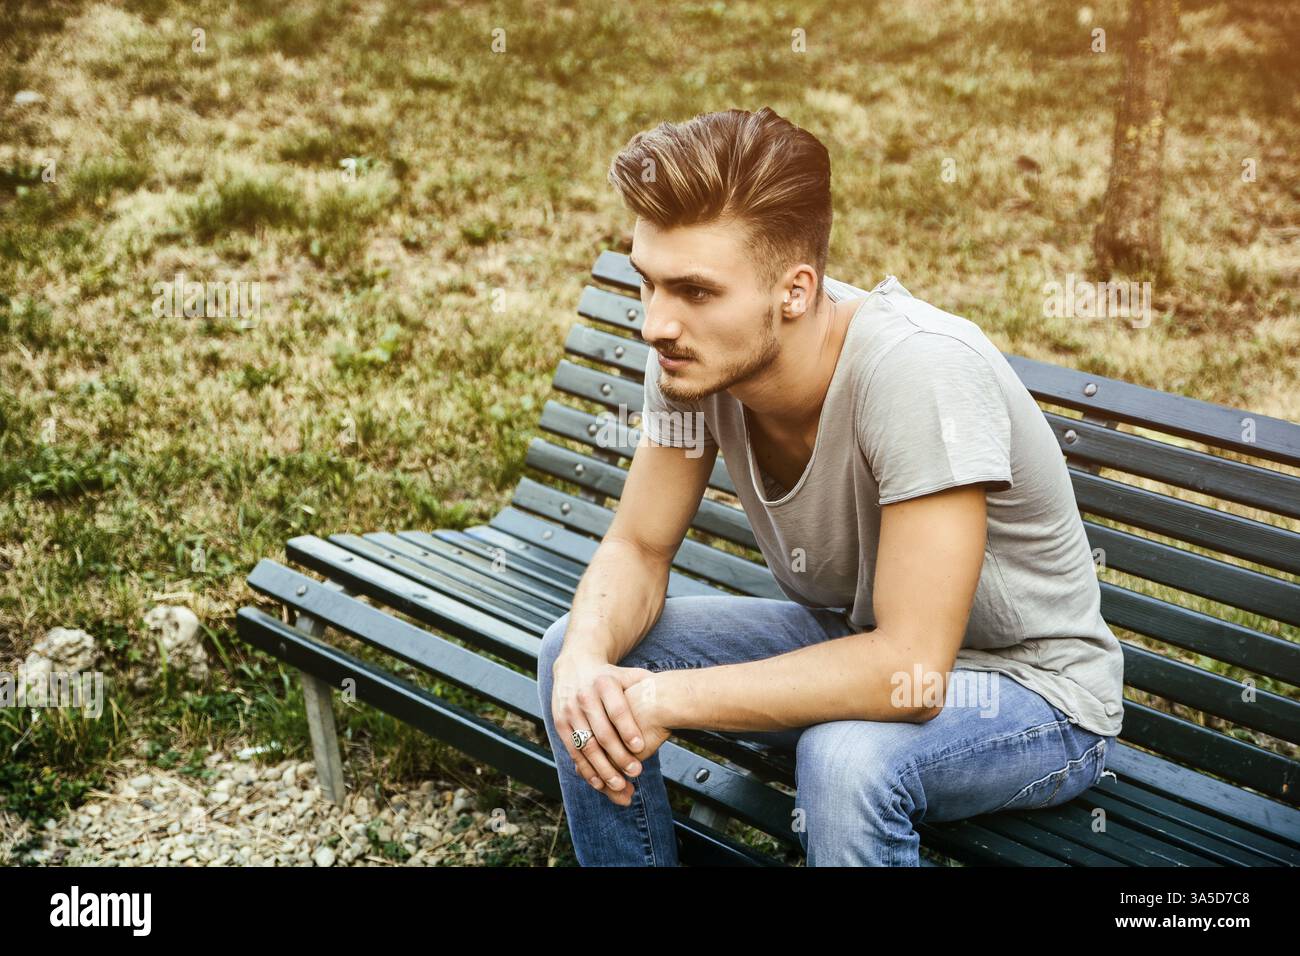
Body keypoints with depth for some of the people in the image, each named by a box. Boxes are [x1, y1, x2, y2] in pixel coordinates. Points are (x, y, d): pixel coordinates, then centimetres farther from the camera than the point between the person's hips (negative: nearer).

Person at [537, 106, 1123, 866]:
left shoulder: (920, 369, -34)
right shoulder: (696, 350, -16)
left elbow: (909, 671, -35)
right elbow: (638, 549, -5)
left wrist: (666, 698, -32)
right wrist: (588, 660, -26)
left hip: (1033, 690, -6)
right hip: (858, 643, 6)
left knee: (847, 759, -37)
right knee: (581, 666, -8)